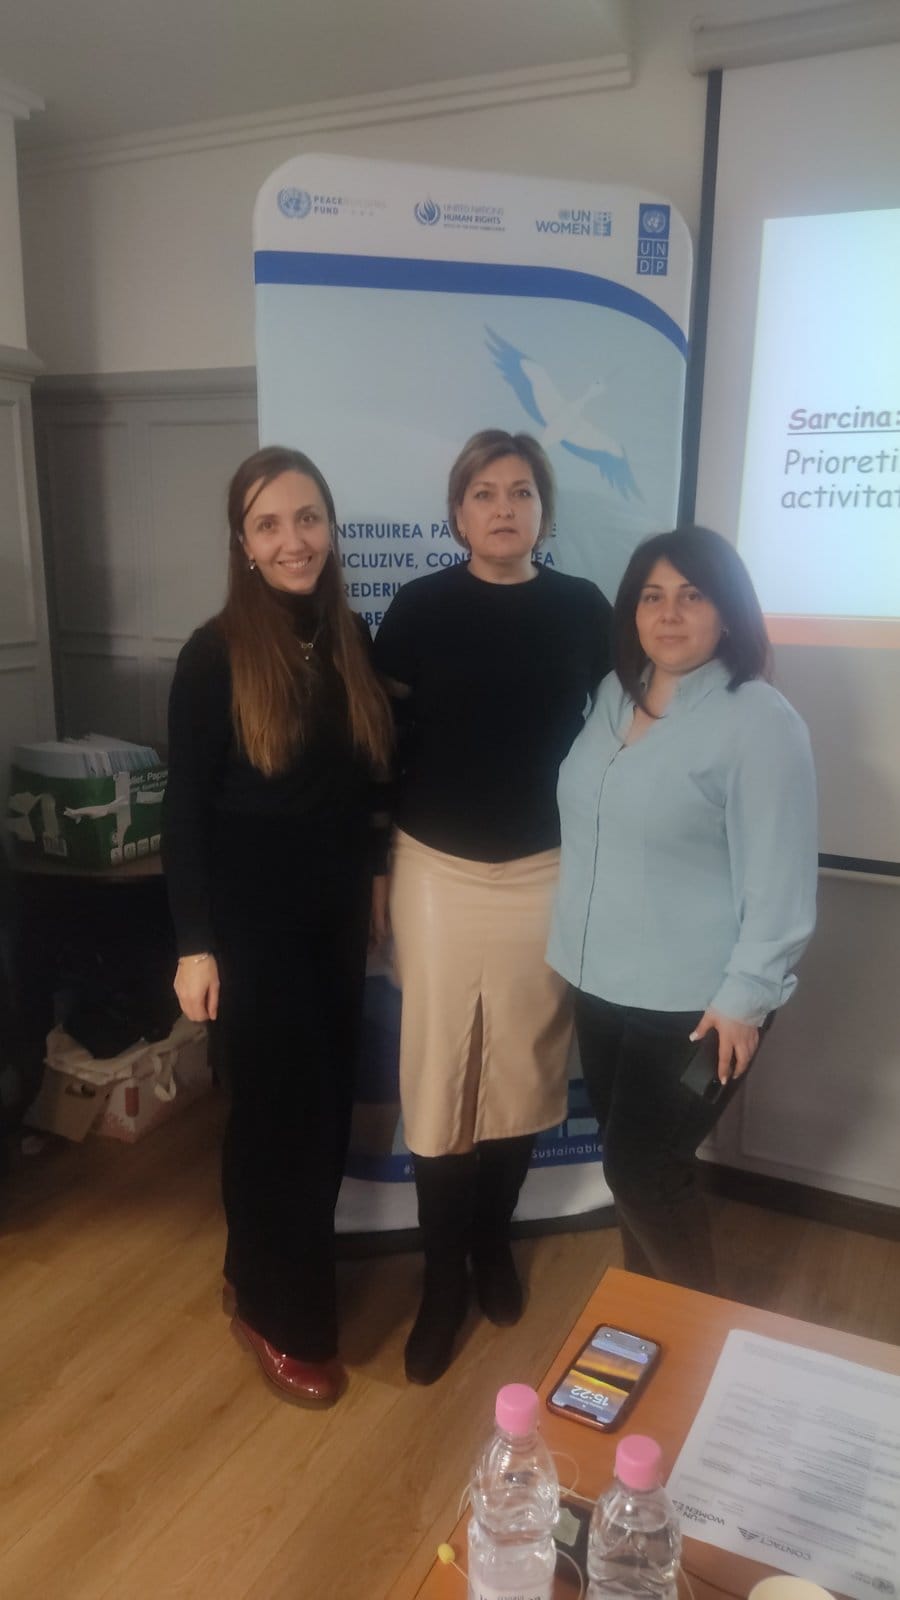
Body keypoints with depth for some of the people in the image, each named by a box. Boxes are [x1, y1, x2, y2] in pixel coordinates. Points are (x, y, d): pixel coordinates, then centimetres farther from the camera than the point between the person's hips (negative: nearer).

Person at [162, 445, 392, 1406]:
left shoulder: (353, 640, 2)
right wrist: (195, 944, -14)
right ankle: (276, 1315, 26)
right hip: (252, 920, -5)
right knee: (277, 1113, 5)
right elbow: (185, 810, -12)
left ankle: (270, 1271, 39)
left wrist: (374, 885, 12)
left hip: (335, 912, 6)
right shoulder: (214, 655, -13)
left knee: (328, 1106, 15)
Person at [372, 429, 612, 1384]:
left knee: (522, 1067, 13)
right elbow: (381, 742, 1)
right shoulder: (419, 608, -2)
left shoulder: (582, 610, 0)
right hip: (437, 871, -1)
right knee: (437, 1075, 5)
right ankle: (441, 1278, 23)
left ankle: (493, 1241, 37)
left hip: (544, 874, 1)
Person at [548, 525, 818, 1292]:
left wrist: (744, 998, -17)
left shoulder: (760, 721, -15)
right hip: (603, 982, 7)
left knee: (644, 1168, 1)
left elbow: (779, 882, -16)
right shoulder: (616, 695, 7)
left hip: (695, 1001, -7)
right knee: (629, 1159, 18)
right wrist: (576, 949, 17)